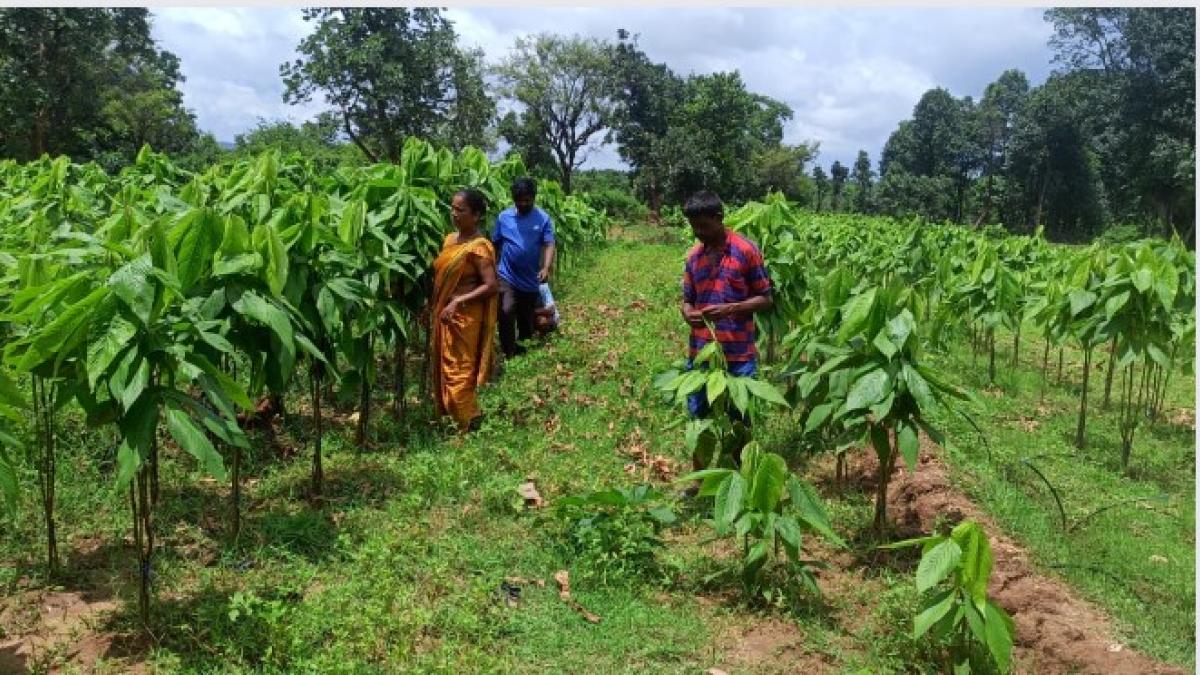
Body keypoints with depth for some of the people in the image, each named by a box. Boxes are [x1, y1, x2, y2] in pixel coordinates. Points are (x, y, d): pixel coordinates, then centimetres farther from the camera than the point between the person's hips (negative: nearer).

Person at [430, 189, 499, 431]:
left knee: (458, 370, -2)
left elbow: (491, 285, -21)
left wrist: (458, 302, -23)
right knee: (443, 365, 17)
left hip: (464, 317, -8)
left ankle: (469, 422, 11)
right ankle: (446, 412, 31)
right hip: (444, 314, 8)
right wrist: (434, 307, 11)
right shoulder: (450, 239, 8)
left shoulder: (478, 247, -17)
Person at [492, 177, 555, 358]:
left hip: (530, 279, 1)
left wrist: (546, 268, -25)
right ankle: (508, 352, -6)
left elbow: (549, 245, -10)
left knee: (526, 315, 14)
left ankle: (519, 345, 37)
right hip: (507, 276, -1)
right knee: (506, 312, -17)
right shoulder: (503, 217, -1)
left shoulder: (543, 218, -4)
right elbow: (495, 245, 7)